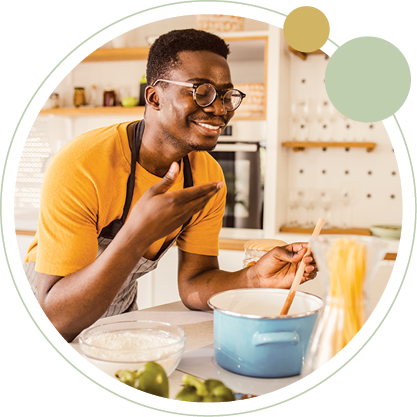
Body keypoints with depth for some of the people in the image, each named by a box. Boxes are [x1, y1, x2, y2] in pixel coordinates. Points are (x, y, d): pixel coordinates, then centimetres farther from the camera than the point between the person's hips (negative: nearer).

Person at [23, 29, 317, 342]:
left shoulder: (208, 177, -8)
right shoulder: (80, 167, -27)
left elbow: (193, 284, -5)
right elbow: (56, 319, -29)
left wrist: (255, 279, -24)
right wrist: (139, 234, -41)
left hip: (122, 312, 4)